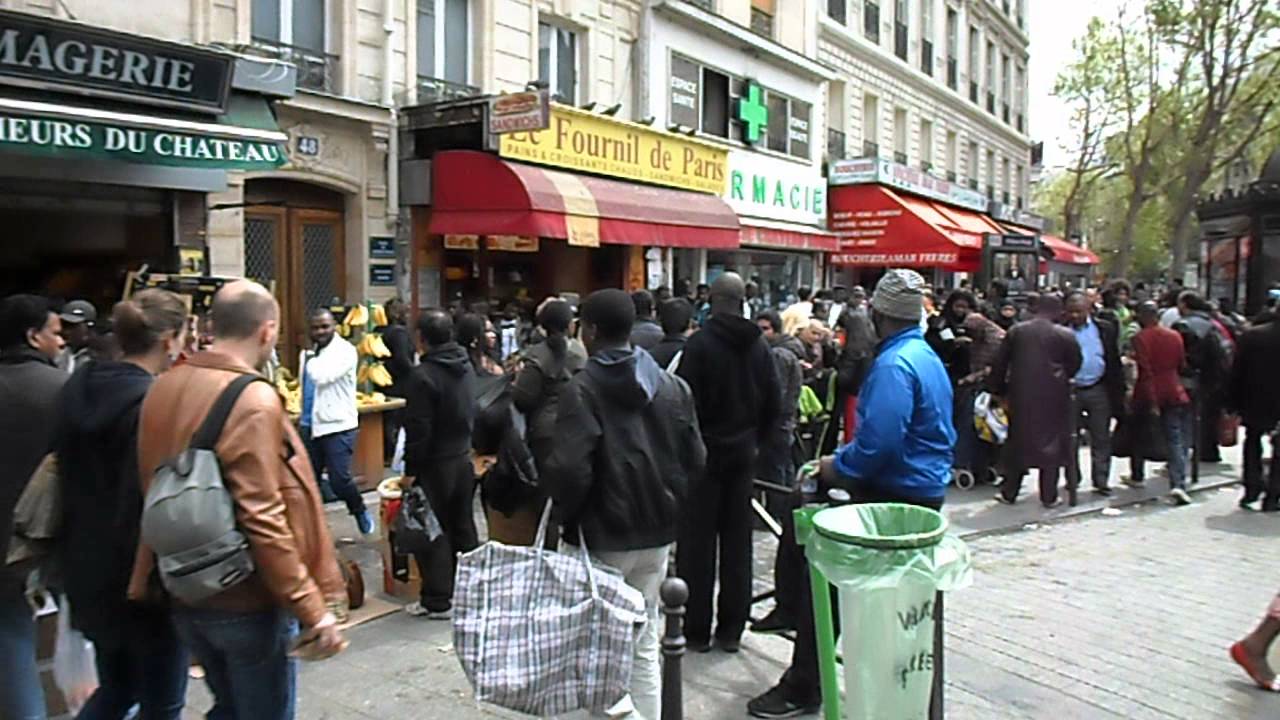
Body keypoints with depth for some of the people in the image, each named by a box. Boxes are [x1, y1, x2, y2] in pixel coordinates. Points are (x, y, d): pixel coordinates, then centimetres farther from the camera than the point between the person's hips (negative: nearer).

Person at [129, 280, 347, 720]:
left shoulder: (163, 389, 3)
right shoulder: (252, 399, -21)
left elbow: (156, 493, 12)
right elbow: (262, 521, -26)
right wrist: (313, 610, -21)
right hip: (248, 602, -7)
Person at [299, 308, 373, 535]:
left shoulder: (345, 350, -12)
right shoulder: (308, 352, 12)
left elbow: (322, 376, -27)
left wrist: (311, 357, -9)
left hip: (337, 425, -7)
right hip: (310, 425, 7)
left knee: (339, 480, -10)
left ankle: (360, 511, 17)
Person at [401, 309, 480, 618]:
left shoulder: (423, 375, -19)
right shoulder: (467, 367, 6)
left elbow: (419, 428, -20)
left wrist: (411, 470, -13)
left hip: (436, 465, -7)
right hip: (465, 458, 8)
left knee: (433, 532, 2)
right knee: (464, 526, 16)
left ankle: (438, 601, 8)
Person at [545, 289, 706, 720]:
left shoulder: (582, 389, -14)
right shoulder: (672, 385, 3)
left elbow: (570, 469, -21)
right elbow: (695, 460, 4)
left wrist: (566, 514, -3)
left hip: (603, 536, -5)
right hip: (657, 532, 5)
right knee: (644, 643, 15)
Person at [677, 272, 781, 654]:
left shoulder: (699, 344, -14)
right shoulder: (759, 346, 3)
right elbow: (774, 403, 6)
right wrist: (755, 440, 15)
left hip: (705, 452, -5)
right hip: (742, 453, 5)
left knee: (697, 543, 4)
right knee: (737, 542, 11)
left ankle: (697, 629, 9)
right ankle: (731, 629, 17)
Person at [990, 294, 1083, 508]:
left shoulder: (1016, 331, 1)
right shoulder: (1066, 336, -5)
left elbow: (1000, 364, 3)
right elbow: (1074, 366, 4)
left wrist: (997, 389, 12)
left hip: (1021, 395, 2)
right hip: (1053, 396, -2)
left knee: (1017, 442, 11)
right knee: (1051, 443, 7)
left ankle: (1009, 492, 15)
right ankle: (1049, 496, 10)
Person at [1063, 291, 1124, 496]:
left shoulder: (1106, 329, 1)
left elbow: (1114, 361, 3)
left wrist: (1119, 390, 0)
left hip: (1099, 389, 0)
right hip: (1070, 389, 0)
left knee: (1101, 438, 5)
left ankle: (1101, 480, 13)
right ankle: (1072, 479, 20)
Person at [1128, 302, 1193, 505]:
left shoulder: (1140, 338, -11)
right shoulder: (1175, 336, 4)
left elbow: (1146, 372, -16)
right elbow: (1180, 366, 13)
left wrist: (1151, 402, -15)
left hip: (1147, 395, -3)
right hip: (1173, 394, 3)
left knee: (1137, 435, 18)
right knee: (1176, 440, 1)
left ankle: (1137, 476, 29)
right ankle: (1178, 485, -13)